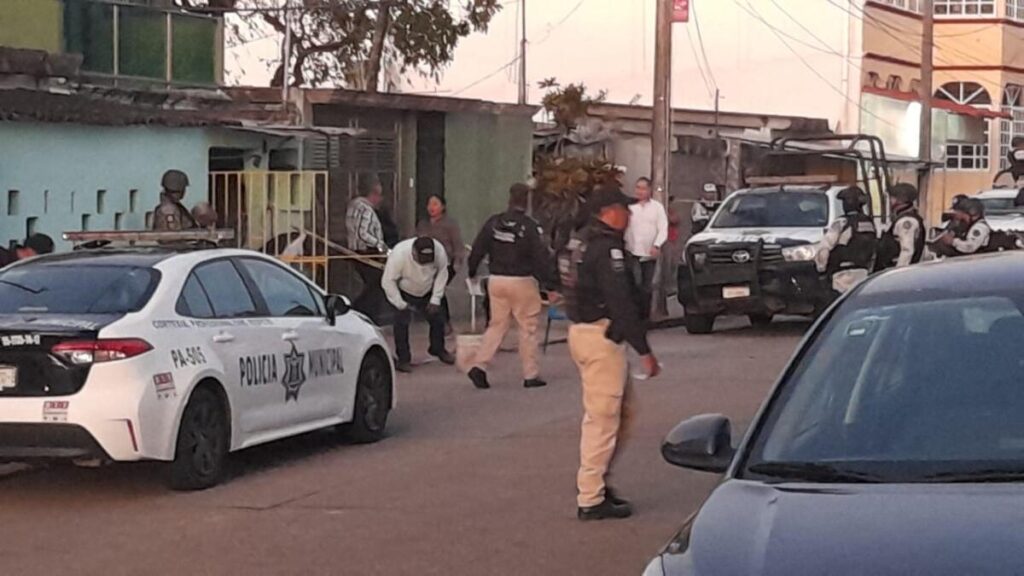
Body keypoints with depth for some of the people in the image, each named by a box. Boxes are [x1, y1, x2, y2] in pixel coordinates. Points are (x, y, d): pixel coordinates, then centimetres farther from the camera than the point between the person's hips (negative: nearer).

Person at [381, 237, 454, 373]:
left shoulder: (439, 251, -28)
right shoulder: (399, 254, -37)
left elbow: (441, 274, -11)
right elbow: (388, 281, -27)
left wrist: (435, 299, -13)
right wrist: (400, 304, -26)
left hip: (427, 293, 3)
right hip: (404, 293, -3)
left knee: (437, 318, 4)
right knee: (402, 322, -13)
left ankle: (438, 350, 28)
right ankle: (403, 359, -2)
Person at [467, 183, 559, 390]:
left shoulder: (493, 223, 1)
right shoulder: (530, 227, -11)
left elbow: (477, 250, 6)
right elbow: (542, 258, -12)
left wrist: (471, 272, 21)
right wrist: (552, 285, -9)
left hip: (496, 280, 4)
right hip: (522, 282, -4)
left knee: (496, 325, 12)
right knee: (528, 328, 6)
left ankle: (479, 366, 0)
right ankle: (531, 375, 9)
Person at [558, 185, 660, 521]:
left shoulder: (582, 243, 15)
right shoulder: (607, 248, -17)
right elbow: (621, 304, -21)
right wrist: (645, 350, -18)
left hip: (581, 330, 10)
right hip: (601, 337, -10)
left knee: (622, 409, 19)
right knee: (602, 417, -5)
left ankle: (597, 481, 22)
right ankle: (591, 500, -2)